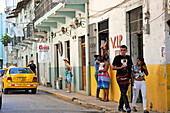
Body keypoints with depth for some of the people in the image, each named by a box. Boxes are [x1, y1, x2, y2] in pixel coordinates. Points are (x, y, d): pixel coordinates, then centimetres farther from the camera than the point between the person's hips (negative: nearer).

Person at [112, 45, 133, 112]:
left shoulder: (128, 57, 12)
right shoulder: (117, 58, 0)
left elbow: (130, 67, 17)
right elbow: (113, 67, 1)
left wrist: (131, 76, 9)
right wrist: (120, 67, -11)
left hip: (126, 77, 4)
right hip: (119, 77, -4)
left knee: (124, 92, 7)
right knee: (123, 92, -11)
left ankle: (120, 107, 18)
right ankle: (127, 107, -16)